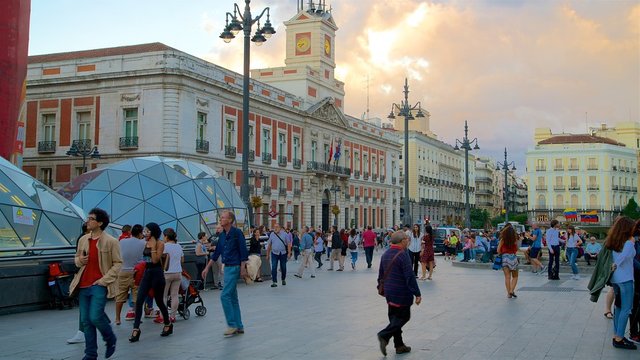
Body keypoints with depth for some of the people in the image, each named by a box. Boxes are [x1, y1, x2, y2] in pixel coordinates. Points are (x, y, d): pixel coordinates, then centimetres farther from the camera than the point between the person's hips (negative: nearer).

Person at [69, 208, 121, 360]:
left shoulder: (111, 241, -7)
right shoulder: (83, 239, 10)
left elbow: (118, 263, -6)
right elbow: (76, 258, 22)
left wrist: (104, 280, -13)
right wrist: (79, 260, -3)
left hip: (99, 286, -6)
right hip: (83, 285, 6)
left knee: (95, 317, -13)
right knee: (85, 320, 6)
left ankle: (111, 339, 15)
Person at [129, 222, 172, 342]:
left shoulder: (160, 243, -8)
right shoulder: (146, 243, 11)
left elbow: (155, 260, -18)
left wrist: (153, 246, -19)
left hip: (157, 273, -6)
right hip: (147, 272, 6)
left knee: (159, 301, 5)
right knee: (139, 301, -7)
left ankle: (168, 324, 25)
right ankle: (136, 329, -7)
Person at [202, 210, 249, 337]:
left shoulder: (237, 233, -11)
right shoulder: (222, 235, 12)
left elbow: (243, 251, -14)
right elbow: (217, 252, 18)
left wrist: (243, 268, -19)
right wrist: (207, 268, 18)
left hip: (235, 267, -8)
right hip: (227, 268, 8)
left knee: (225, 295, -12)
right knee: (233, 298, 10)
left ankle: (232, 325, -4)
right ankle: (239, 327, 16)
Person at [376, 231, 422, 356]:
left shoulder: (385, 254, 9)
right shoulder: (403, 255, -17)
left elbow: (381, 274, 17)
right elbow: (410, 277, -18)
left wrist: (381, 287, 29)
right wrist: (417, 294, -14)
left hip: (389, 293, 8)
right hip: (402, 294, -8)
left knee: (395, 317, 14)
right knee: (403, 317, 1)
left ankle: (399, 345, 19)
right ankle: (384, 335, -13)